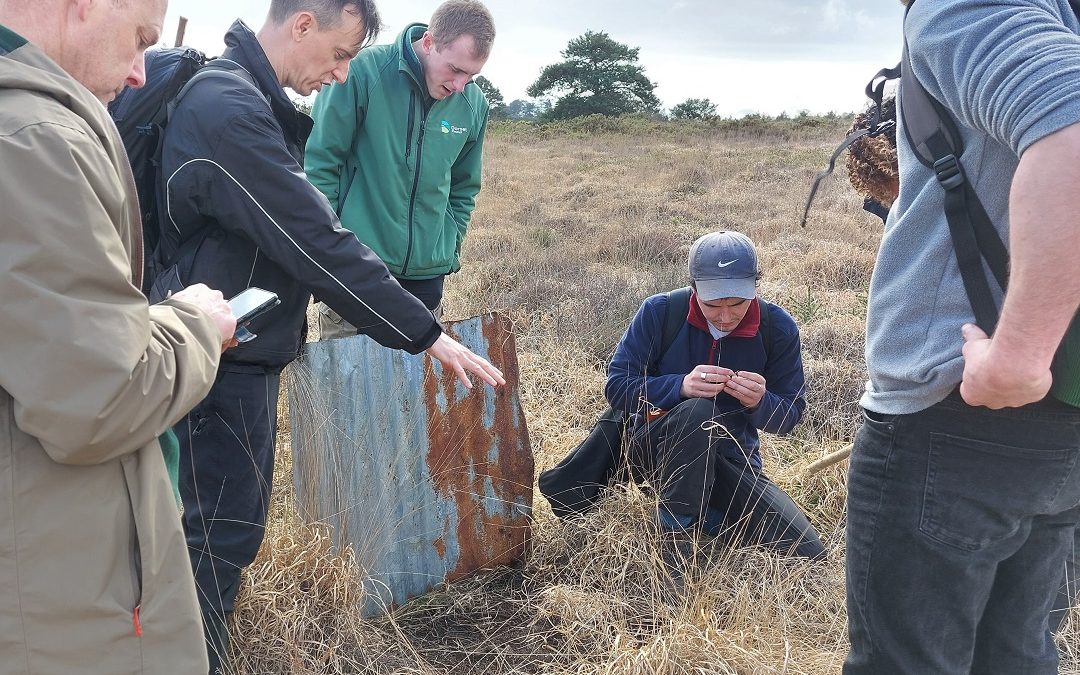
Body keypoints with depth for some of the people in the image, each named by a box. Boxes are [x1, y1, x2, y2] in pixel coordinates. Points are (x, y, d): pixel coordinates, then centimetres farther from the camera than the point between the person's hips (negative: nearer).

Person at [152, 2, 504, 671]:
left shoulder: (254, 101, 10)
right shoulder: (230, 110, -24)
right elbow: (317, 242, -27)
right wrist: (427, 334, -23)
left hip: (249, 352, 10)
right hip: (227, 364, -10)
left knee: (232, 522, 20)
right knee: (223, 534, 1)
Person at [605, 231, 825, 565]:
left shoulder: (778, 328, -7)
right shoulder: (659, 312, -13)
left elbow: (790, 413, -3)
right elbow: (616, 387, -16)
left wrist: (760, 402, -27)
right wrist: (681, 386, -33)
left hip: (732, 461, 3)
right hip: (655, 449, -3)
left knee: (807, 553, -10)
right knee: (697, 412, -38)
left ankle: (705, 513, 10)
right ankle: (677, 532, -20)